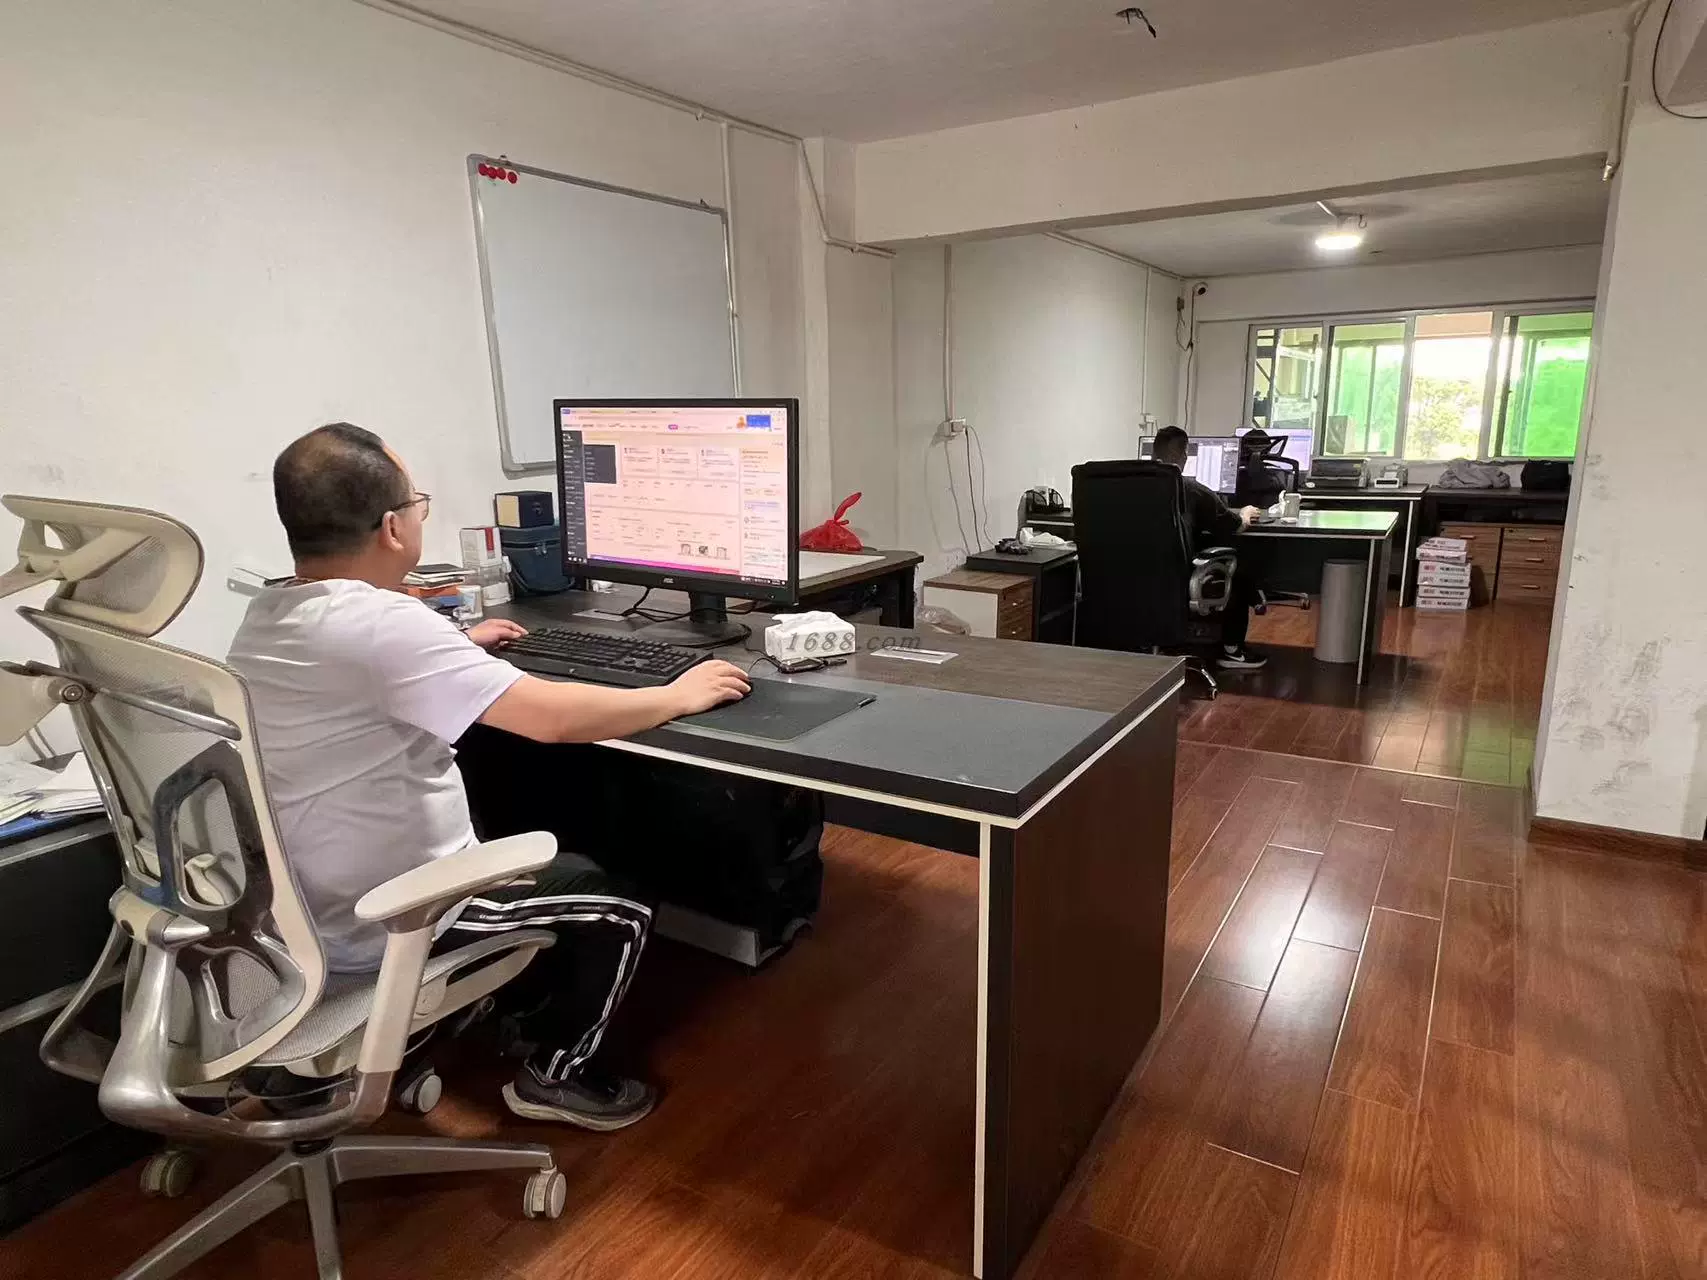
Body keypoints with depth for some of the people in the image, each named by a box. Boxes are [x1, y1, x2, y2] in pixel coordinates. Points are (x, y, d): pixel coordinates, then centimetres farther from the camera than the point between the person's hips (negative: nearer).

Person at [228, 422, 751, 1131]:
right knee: (621, 906, 6)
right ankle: (555, 1074, 23)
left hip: (305, 905, 9)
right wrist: (679, 695, -18)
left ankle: (530, 1012, 39)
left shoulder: (265, 616, 0)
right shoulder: (379, 620, -30)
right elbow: (554, 717, -32)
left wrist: (454, 646, 29)